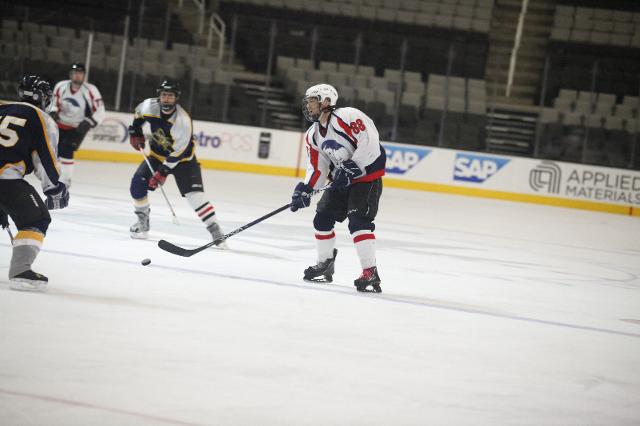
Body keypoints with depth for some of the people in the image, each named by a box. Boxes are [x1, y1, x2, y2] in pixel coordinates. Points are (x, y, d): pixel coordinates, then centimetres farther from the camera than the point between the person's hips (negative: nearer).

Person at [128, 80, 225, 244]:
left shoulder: (182, 121, -32)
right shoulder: (150, 106, -18)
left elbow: (178, 152, -28)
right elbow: (139, 114, 10)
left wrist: (163, 172, -27)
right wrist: (135, 132, 6)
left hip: (182, 158, -5)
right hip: (157, 154, 5)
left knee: (194, 193, -20)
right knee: (138, 183, -8)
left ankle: (215, 231, -18)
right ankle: (142, 221, 14)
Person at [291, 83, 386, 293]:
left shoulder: (348, 117, -20)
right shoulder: (313, 135, 8)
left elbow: (369, 142, -27)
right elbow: (317, 167, 9)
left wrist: (351, 168, -28)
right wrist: (305, 189, -6)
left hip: (367, 175, -9)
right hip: (341, 179, 9)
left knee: (359, 221, -21)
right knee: (323, 218, 8)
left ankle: (370, 273, -22)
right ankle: (325, 264, 26)